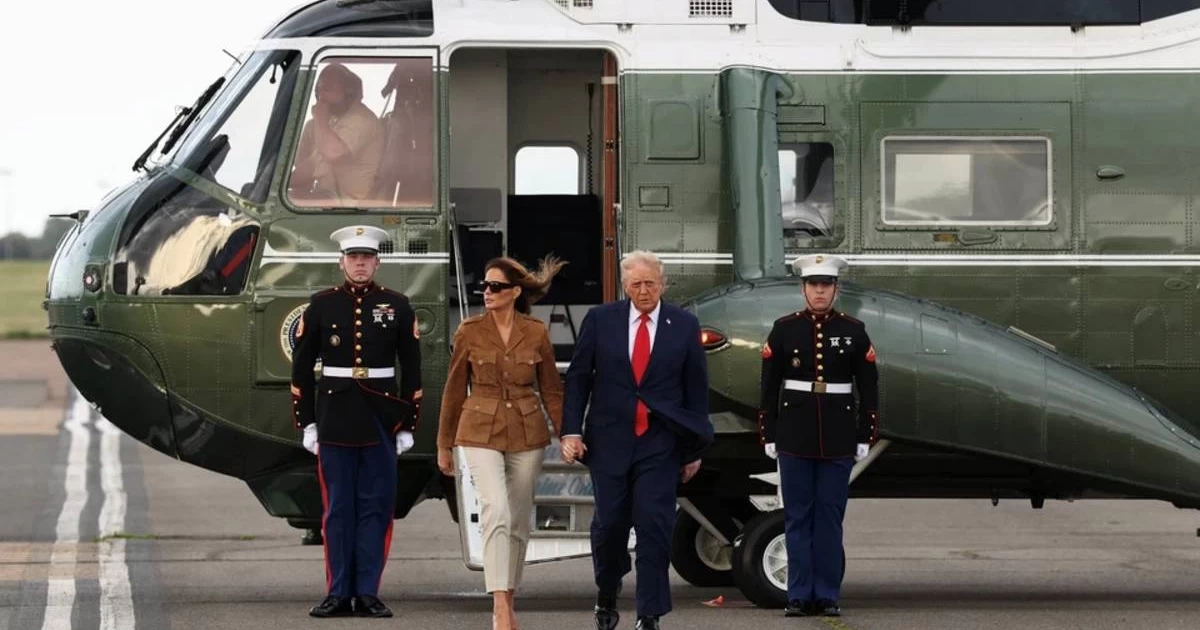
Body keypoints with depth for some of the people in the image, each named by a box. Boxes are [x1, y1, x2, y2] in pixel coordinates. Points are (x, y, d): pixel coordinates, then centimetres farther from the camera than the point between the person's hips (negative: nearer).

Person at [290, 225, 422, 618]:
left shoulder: (398, 307, 4)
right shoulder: (321, 305, 3)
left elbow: (411, 370, 5)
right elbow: (302, 368, 5)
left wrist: (408, 424, 1)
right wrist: (306, 423, 1)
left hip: (381, 419, 0)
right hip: (335, 418, 0)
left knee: (376, 507, 1)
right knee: (338, 508, 2)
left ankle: (368, 594, 5)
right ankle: (339, 595, 6)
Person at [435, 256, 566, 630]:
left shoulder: (536, 333, -1)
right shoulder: (470, 332, -4)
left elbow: (551, 390, 7)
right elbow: (454, 390, 4)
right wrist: (444, 445, 9)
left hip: (526, 434, 2)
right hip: (481, 432, -2)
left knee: (519, 522, 8)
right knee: (497, 512, -20)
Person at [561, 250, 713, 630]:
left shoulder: (684, 326, 2)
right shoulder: (600, 320, 2)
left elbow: (696, 388, 6)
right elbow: (577, 379, 5)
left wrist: (695, 446, 5)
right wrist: (571, 431, -4)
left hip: (661, 444, -1)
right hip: (610, 440, 1)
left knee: (654, 527, -8)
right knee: (609, 524, 5)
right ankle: (607, 597, 30)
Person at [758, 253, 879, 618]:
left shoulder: (854, 331, 4)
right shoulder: (784, 329, 3)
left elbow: (868, 388, 5)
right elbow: (769, 386, 4)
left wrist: (865, 437, 1)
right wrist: (769, 436, 0)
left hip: (838, 437, 0)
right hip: (795, 436, 0)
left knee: (830, 516, 3)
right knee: (797, 517, 2)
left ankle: (827, 595, 7)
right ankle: (799, 596, 5)